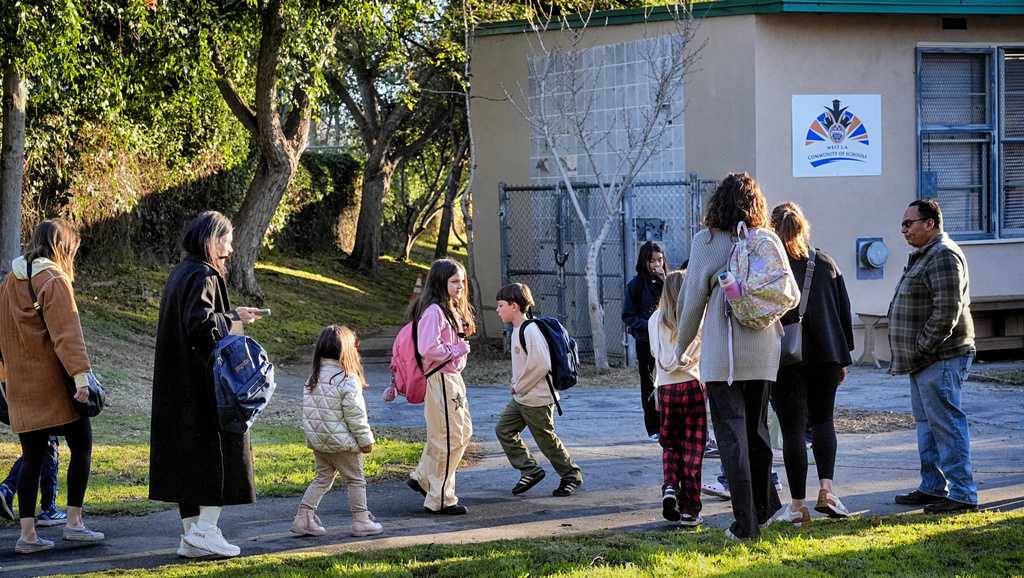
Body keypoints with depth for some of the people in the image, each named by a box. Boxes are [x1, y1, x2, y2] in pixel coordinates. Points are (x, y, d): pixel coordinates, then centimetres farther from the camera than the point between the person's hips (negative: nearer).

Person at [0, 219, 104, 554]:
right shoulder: (54, 281, -11)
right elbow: (67, 334, -20)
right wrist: (81, 375, -24)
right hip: (54, 385, -7)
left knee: (32, 456, 7)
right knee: (81, 447, 7)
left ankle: (27, 533, 3)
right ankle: (74, 522, 7)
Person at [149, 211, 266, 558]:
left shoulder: (180, 274, 14)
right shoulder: (203, 276, -14)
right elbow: (199, 321, -27)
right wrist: (233, 317, -15)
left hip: (178, 383, 9)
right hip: (202, 381, -9)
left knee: (186, 453, 9)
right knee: (220, 446, -1)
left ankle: (191, 535, 12)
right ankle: (205, 527, -5)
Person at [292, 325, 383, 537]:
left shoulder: (312, 379, 5)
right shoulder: (347, 380, -17)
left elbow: (308, 411, 10)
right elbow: (355, 415, -15)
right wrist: (366, 440, -6)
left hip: (317, 441, 7)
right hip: (341, 442, -7)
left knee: (323, 478, 16)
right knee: (355, 480, 7)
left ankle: (303, 517, 10)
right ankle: (361, 521, 12)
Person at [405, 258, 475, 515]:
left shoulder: (451, 310, 14)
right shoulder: (434, 311, -18)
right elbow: (428, 349, -28)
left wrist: (461, 347, 2)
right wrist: (458, 350, -16)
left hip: (453, 377, 10)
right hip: (440, 380, -10)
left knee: (463, 432, 18)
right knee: (449, 438, -4)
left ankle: (422, 478, 28)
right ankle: (440, 500, 6)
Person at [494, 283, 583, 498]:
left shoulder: (530, 331, -20)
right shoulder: (517, 330, 11)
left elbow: (541, 364, -26)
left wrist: (519, 387, -16)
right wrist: (515, 385, 7)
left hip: (537, 399, -10)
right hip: (521, 398, 10)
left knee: (546, 439, 1)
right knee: (504, 430, 6)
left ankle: (571, 475, 18)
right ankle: (530, 470, 12)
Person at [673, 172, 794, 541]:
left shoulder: (707, 241, -5)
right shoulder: (769, 241, 4)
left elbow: (692, 297, -2)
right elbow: (791, 295, 8)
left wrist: (683, 345, 10)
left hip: (722, 352, -4)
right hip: (764, 351, 4)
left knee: (731, 434, -1)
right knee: (756, 429, 18)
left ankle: (746, 522, -5)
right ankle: (763, 507, 24)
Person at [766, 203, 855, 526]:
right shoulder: (826, 264, 7)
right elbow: (844, 311, 10)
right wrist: (843, 358, 17)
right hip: (826, 354, 4)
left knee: (793, 429, 1)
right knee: (823, 421, 18)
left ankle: (798, 506, 2)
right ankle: (826, 490, -1)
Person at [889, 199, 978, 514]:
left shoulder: (944, 256, -15)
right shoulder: (923, 256, 19)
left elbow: (947, 311, -23)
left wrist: (922, 347, -18)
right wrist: (914, 352, 17)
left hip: (940, 359, -11)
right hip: (923, 359, 11)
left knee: (946, 424, -10)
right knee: (926, 423, 15)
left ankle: (962, 494, -8)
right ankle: (933, 487, 23)